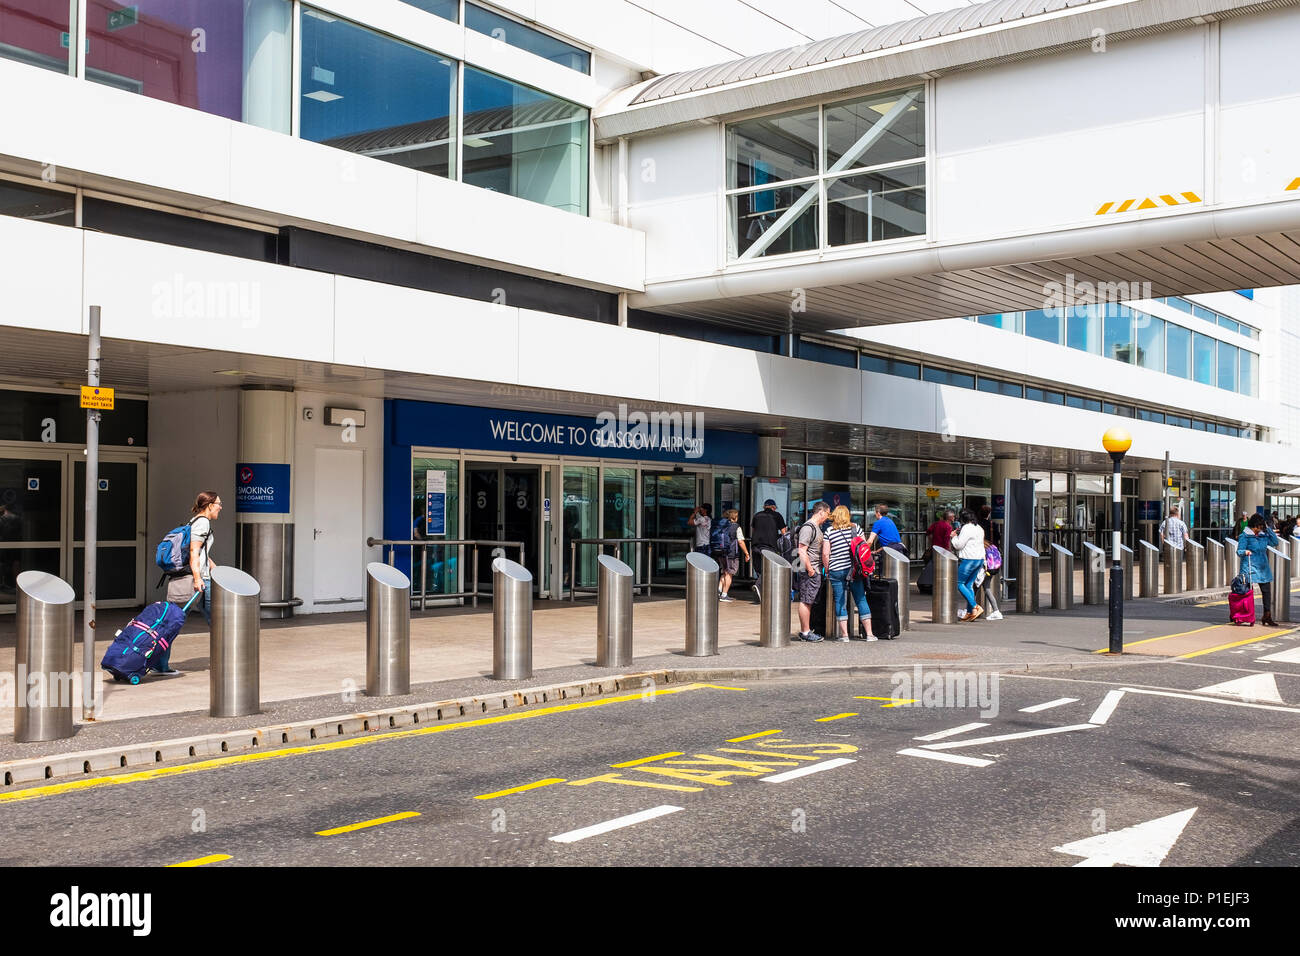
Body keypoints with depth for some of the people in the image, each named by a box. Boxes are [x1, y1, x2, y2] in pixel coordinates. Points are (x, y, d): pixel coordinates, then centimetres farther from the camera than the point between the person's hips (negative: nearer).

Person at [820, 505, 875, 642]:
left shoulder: (829, 532, -1)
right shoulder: (856, 528, 4)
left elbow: (825, 554, -4)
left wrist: (827, 570, 8)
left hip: (836, 571, -2)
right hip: (855, 570, 2)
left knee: (840, 603, 4)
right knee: (861, 600, 8)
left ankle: (844, 635, 3)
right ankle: (869, 633, 9)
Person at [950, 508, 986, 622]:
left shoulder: (966, 528, -14)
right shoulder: (979, 528, 15)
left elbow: (958, 545, -12)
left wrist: (954, 536, 3)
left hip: (969, 559, -9)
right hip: (980, 558, 9)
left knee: (959, 583, -2)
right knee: (969, 585, 12)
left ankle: (975, 607, -11)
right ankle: (969, 612, 9)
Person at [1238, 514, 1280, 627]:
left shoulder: (1264, 535, 12)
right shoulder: (1245, 536, -5)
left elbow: (1275, 542, 6)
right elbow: (1239, 552, -9)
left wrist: (1268, 529, 2)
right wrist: (1245, 552, -33)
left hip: (1263, 569, 6)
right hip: (1249, 568, -6)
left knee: (1267, 592, 3)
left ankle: (1267, 617, 10)